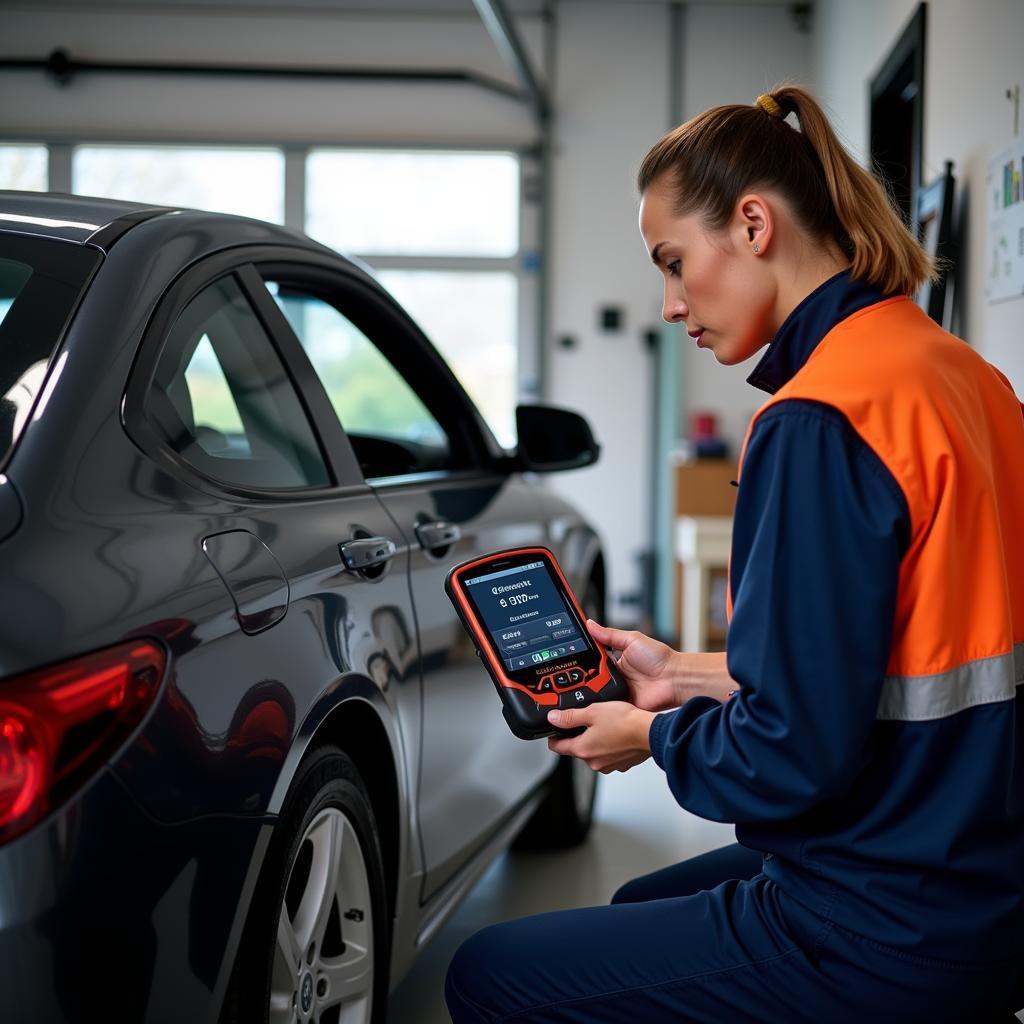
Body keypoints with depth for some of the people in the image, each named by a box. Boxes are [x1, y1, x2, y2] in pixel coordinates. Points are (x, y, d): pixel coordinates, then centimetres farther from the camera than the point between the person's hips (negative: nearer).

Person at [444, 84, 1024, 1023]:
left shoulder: (818, 423, -23)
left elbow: (796, 758, -23)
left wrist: (656, 735, -4)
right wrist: (692, 677, 14)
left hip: (884, 946, -10)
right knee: (641, 908, 31)